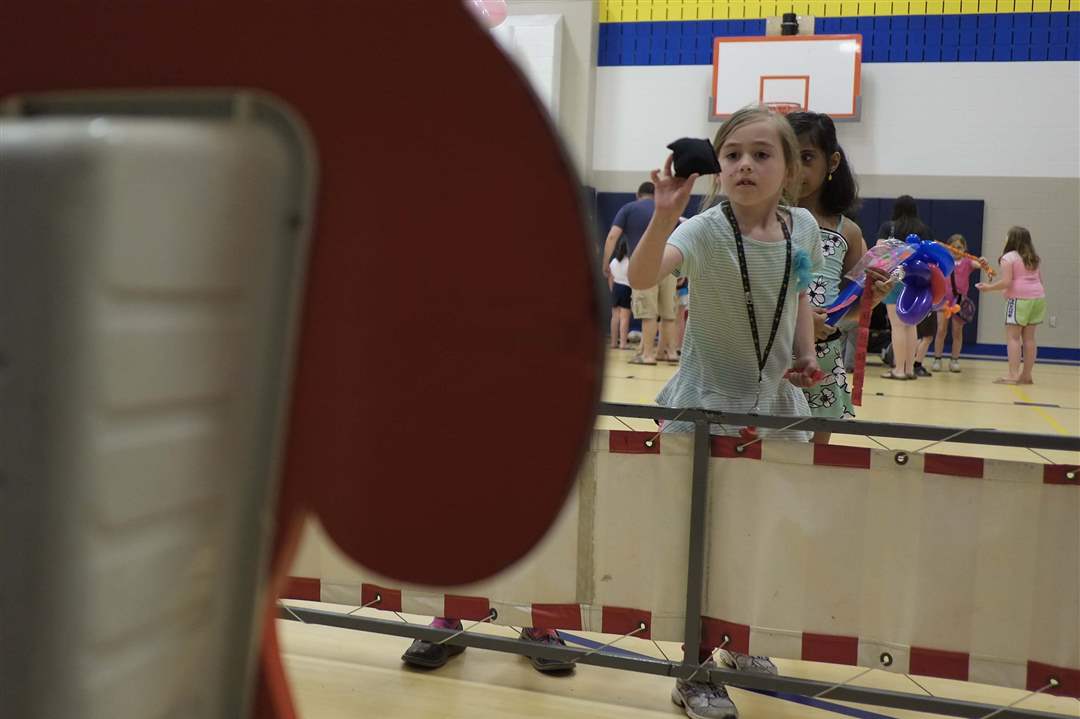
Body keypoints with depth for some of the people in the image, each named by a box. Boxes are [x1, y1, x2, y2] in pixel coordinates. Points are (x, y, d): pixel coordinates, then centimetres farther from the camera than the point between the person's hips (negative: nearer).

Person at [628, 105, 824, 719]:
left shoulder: (803, 228, -3)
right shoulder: (705, 230, -19)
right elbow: (642, 277, -37)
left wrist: (806, 353, -1)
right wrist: (666, 214, -51)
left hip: (774, 403, 5)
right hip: (706, 407, -5)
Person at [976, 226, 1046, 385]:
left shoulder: (1008, 257, -7)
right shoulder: (1033, 258, 15)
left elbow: (1006, 282, -15)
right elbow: (1040, 279, 18)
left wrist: (988, 287, -3)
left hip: (1019, 299, -7)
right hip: (1038, 297, 7)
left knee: (1012, 336, -5)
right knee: (1029, 337, 10)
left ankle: (1013, 375, -13)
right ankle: (1026, 375, 13)